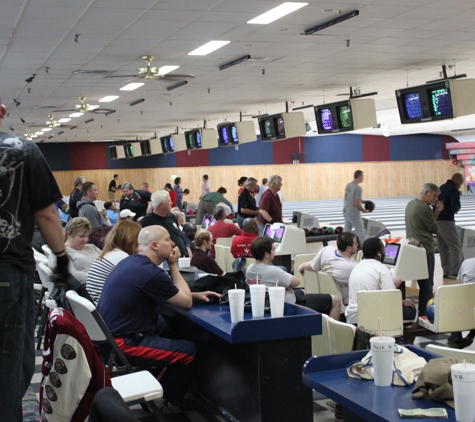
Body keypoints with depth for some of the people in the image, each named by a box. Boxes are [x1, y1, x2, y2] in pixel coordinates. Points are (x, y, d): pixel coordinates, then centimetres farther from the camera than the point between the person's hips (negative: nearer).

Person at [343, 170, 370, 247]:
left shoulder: (348, 185, 7)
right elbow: (357, 204, -21)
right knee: (361, 232, 3)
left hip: (346, 211, 8)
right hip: (354, 213, -8)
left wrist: (362, 201, 14)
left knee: (346, 230, 13)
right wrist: (364, 210, -6)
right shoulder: (358, 188, -19)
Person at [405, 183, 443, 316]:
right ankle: (424, 314, 3)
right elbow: (434, 229, -10)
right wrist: (437, 212, -1)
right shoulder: (424, 208, -19)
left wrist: (435, 212, 5)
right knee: (427, 284, -1)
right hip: (425, 250, -9)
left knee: (423, 282, 17)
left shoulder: (410, 204, 10)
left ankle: (423, 311, 24)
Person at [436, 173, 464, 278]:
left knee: (443, 247, 11)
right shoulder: (454, 190, -11)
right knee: (456, 246, -2)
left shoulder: (441, 188, 16)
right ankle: (455, 272, -4)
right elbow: (456, 205, -20)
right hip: (446, 221, -8)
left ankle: (446, 271, 14)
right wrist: (458, 208, 1)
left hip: (436, 221, 8)